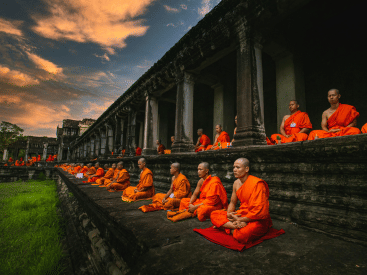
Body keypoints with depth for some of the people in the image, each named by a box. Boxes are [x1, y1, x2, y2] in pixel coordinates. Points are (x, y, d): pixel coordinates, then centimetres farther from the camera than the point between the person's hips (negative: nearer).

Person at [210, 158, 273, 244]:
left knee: (242, 235, -40)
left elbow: (259, 212, -21)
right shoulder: (236, 183, 5)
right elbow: (232, 202, 15)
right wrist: (229, 213, -7)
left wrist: (240, 219, -16)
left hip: (258, 220, -7)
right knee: (214, 215, -5)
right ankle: (237, 227, -18)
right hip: (242, 215, 8)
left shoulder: (257, 184, -19)